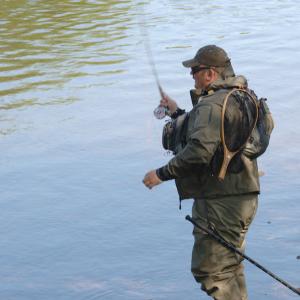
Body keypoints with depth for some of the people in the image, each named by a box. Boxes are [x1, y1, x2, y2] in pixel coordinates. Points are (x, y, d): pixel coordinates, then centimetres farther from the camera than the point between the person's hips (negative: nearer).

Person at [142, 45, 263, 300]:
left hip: (220, 201, -10)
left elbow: (200, 150, -29)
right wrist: (178, 114, 32)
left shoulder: (211, 105, -17)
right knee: (230, 265, 21)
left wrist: (162, 174, -20)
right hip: (244, 197, 10)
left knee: (210, 269, -6)